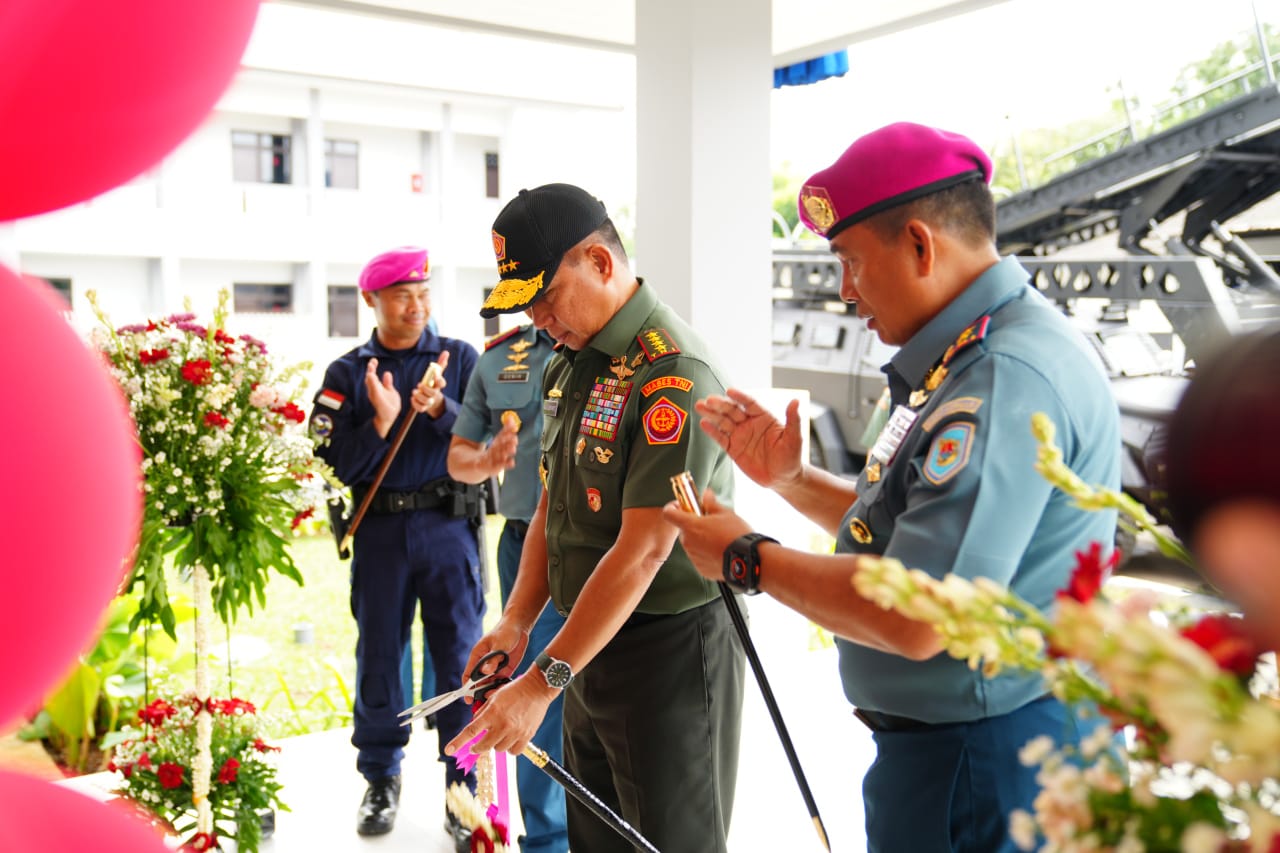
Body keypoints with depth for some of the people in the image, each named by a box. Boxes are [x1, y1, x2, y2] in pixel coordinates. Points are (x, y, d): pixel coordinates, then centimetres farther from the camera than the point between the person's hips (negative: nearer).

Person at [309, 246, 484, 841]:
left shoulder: (459, 358, 5)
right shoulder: (347, 373, 5)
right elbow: (338, 464, -3)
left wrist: (439, 409, -20)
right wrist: (380, 423, -18)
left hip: (448, 526, -1)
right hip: (379, 529, 1)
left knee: (460, 655, 1)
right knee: (378, 654, 9)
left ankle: (463, 783, 13)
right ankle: (381, 780, 24)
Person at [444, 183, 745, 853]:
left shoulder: (673, 373, -21)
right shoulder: (571, 364, 9)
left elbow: (644, 548, -25)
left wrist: (543, 682, -23)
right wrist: (517, 620, 3)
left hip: (670, 648, -8)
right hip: (592, 644, 8)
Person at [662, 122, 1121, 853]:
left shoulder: (1005, 378, -27)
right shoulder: (972, 354, 9)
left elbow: (915, 619, -30)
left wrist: (746, 559, -18)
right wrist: (793, 479, 8)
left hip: (986, 764, -10)